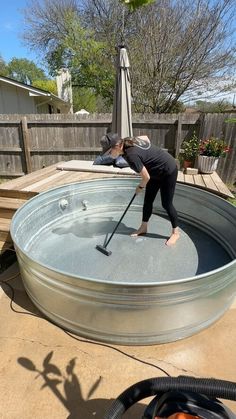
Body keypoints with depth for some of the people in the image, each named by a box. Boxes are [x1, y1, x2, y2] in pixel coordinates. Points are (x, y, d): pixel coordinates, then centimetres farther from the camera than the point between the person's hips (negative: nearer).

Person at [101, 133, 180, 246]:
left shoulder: (131, 155, -33)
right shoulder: (128, 141, -8)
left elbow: (146, 177, -25)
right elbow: (145, 137, 12)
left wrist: (140, 187, -6)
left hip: (168, 171, -9)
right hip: (157, 171, 9)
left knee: (166, 204, 0)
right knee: (148, 200, 11)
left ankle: (175, 232, 19)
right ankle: (143, 227, 26)